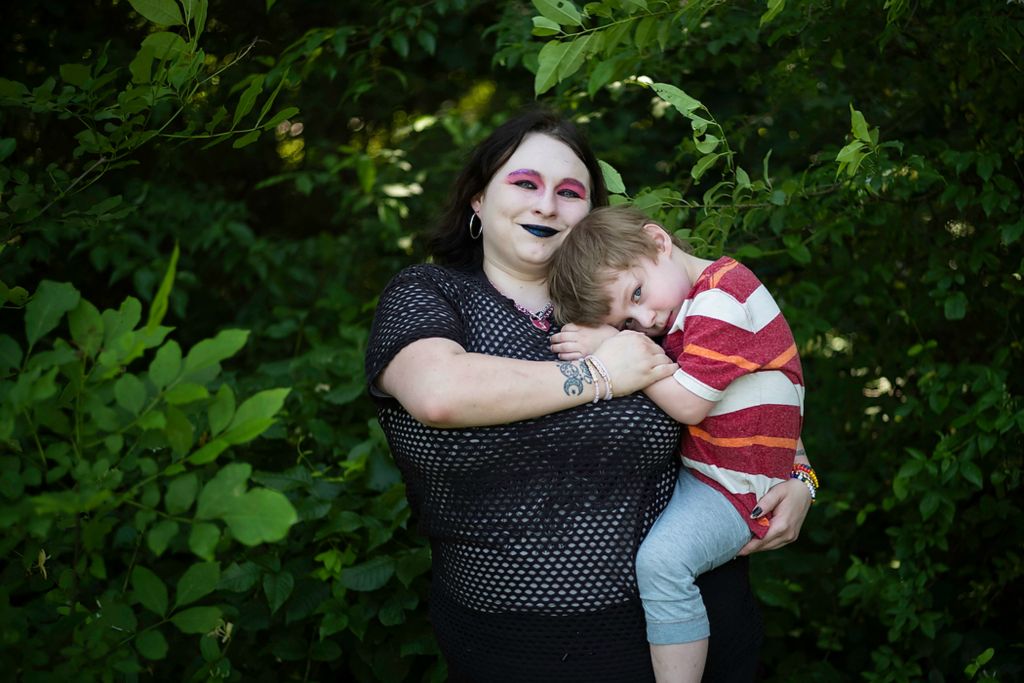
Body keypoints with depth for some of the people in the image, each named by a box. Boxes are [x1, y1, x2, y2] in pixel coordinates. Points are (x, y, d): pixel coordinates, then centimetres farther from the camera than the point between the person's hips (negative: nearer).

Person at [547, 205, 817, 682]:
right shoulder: (688, 306, 11)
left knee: (661, 561, -29)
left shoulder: (721, 299, -20)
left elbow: (688, 406, -23)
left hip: (737, 490, -11)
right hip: (691, 468, 11)